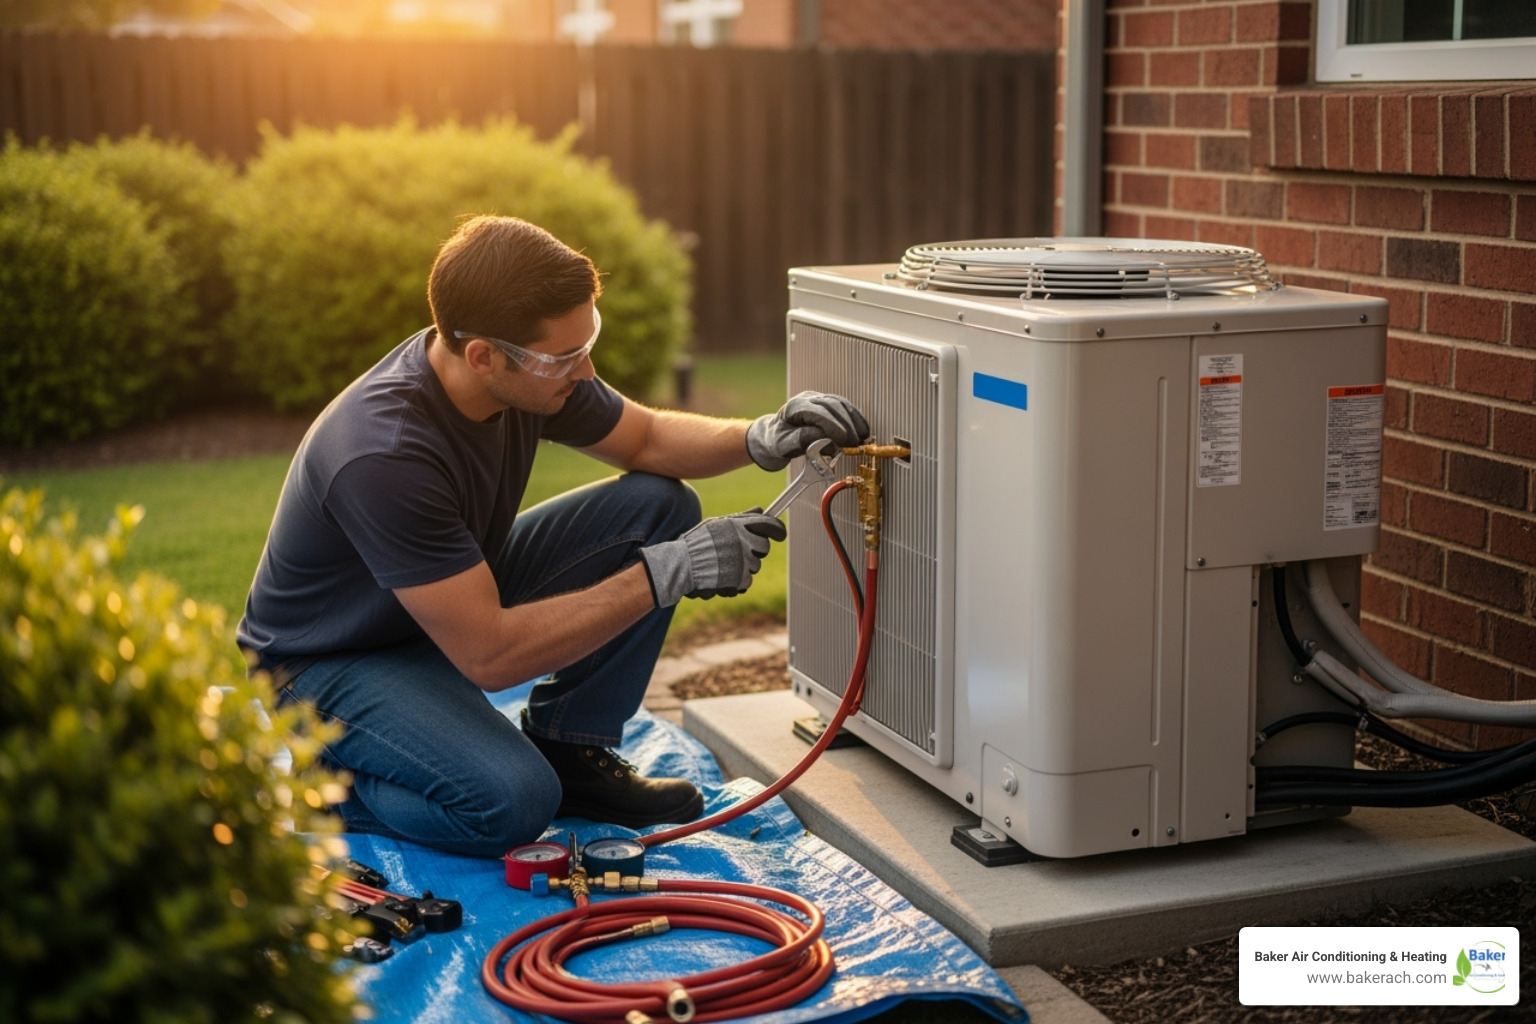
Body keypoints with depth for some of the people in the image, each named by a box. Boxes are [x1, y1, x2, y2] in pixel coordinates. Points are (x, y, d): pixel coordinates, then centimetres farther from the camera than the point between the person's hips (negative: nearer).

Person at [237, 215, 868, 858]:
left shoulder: (533, 371, -14)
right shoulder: (386, 455, -37)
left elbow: (646, 439, 5)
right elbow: (489, 654, -34)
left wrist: (759, 439, -15)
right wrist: (661, 575, -34)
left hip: (463, 601, 8)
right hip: (329, 664, -7)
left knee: (659, 504, -5)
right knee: (510, 803, -32)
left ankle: (567, 752, 4)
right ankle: (328, 778, -2)